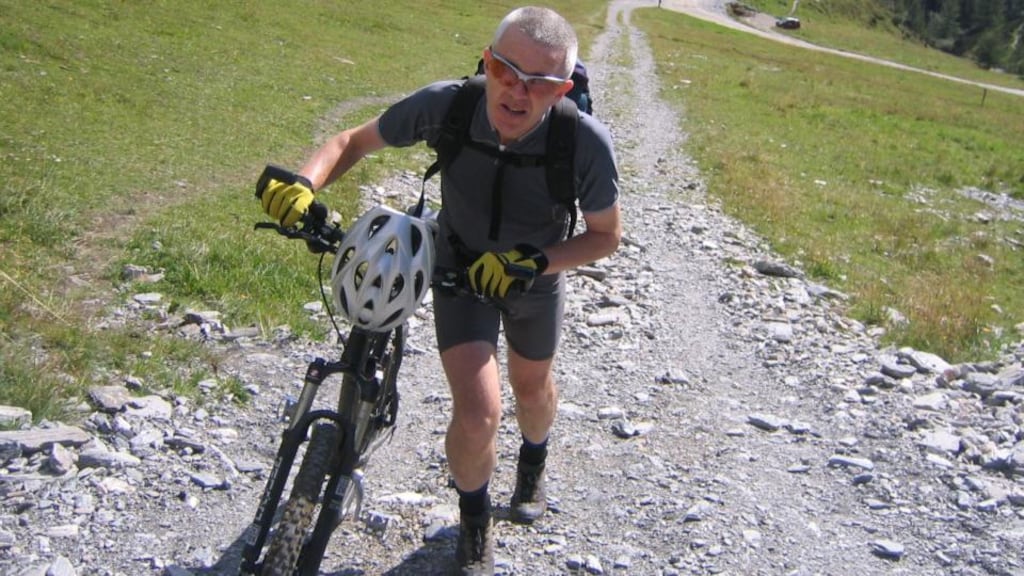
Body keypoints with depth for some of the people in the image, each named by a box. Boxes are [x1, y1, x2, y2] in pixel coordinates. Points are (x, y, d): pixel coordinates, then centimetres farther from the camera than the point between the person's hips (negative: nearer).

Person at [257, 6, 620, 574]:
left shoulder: (585, 142, -35)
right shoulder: (446, 103, -32)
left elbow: (606, 235, -18)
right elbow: (353, 141, -16)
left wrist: (530, 263, -33)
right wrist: (303, 182, -36)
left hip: (537, 277, 1)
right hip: (461, 270, -1)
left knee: (532, 387, 25)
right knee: (477, 415, -15)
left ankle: (533, 460, 63)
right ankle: (474, 519, 19)